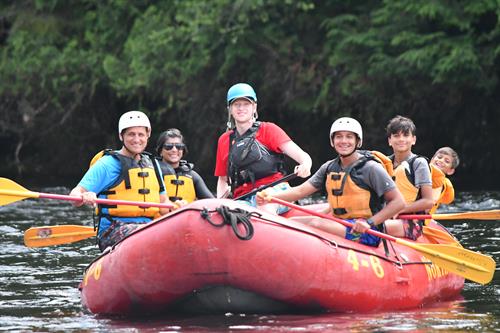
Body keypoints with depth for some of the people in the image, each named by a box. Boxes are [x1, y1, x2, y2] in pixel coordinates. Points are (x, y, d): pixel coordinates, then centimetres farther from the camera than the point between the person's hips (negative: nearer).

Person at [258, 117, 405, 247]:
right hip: (338, 226, 8)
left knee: (316, 224, -28)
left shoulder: (370, 168, -8)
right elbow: (300, 191, 5)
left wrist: (369, 223, -19)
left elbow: (398, 202, -10)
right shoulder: (329, 168, 11)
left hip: (365, 233, -8)